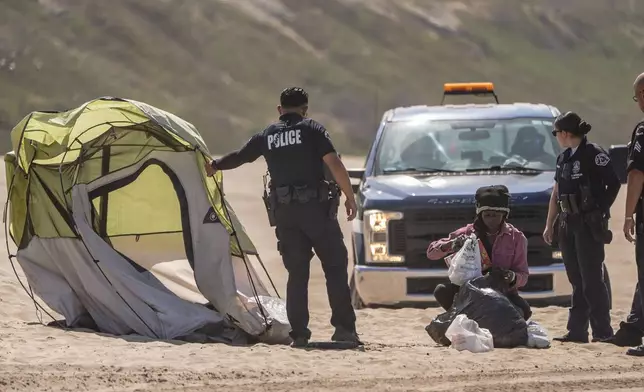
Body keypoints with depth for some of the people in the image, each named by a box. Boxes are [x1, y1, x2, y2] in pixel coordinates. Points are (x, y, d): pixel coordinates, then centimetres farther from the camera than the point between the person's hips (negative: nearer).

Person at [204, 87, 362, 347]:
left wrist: (214, 166, 46)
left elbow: (239, 157, 26)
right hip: (316, 208, -4)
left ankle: (299, 333, 2)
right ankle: (344, 328, -7)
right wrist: (350, 197, -3)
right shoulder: (312, 130, 0)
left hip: (284, 211, 4)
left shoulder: (267, 136, 12)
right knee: (335, 267, 1)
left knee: (296, 273, 7)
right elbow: (334, 164, -10)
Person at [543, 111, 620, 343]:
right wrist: (549, 225, 19)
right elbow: (556, 194, 20)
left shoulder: (593, 154, -11)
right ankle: (577, 331, 9)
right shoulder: (564, 158, 14)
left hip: (589, 225, -8)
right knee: (577, 281, 8)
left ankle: (603, 330, -5)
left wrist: (600, 210, -11)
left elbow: (613, 184, -14)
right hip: (568, 224, 8)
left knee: (591, 279, -8)